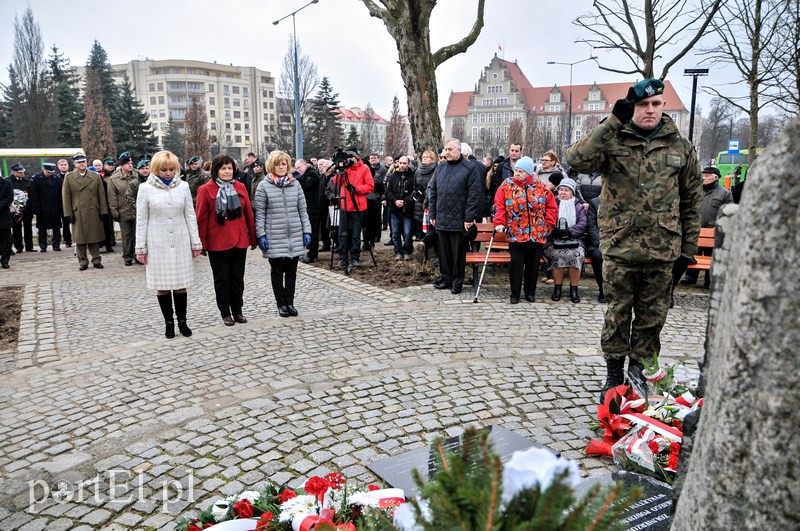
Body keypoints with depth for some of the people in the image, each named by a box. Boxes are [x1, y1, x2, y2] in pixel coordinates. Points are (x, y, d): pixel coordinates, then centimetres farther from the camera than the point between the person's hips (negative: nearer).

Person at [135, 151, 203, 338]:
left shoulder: (183, 186, 2)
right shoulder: (145, 188, -2)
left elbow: (190, 216, 5)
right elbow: (141, 220, 0)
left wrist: (196, 242, 3)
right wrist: (141, 247, -2)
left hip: (180, 243, 1)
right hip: (157, 244, -1)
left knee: (181, 284, 6)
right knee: (162, 285, 5)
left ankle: (182, 321, 19)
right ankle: (169, 322, 18)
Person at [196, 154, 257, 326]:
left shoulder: (240, 187, 5)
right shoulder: (206, 190, -5)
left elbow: (248, 213, 8)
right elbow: (201, 218, -4)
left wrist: (253, 237, 9)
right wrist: (202, 242, -5)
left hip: (239, 241, 3)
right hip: (217, 243, -3)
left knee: (238, 278, 11)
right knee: (222, 279, 7)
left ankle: (237, 311, 23)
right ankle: (225, 313, 18)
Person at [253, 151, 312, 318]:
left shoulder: (295, 185, 7)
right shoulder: (264, 186, -2)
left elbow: (302, 210, 9)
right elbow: (260, 213, -2)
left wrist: (307, 231, 3)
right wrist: (261, 235, -8)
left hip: (295, 237, 3)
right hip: (274, 238, -2)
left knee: (291, 271, 8)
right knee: (277, 271, 7)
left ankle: (290, 302, 19)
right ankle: (281, 304, 18)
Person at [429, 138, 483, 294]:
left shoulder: (469, 168, -5)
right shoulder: (440, 168, 13)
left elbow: (474, 194, -10)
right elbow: (433, 192, 16)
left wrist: (469, 217, -15)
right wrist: (433, 214, 10)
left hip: (459, 220, -5)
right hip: (442, 219, 5)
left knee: (458, 253, 3)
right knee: (443, 251, 12)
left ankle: (457, 282, 14)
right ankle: (446, 278, 25)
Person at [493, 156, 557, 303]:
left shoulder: (540, 187, 4)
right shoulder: (506, 185, 1)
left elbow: (551, 207, 10)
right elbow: (499, 206, -3)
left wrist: (548, 225, 4)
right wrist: (499, 223, -14)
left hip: (537, 234, 2)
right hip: (515, 234, -2)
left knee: (533, 263, 9)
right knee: (516, 262, -3)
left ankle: (530, 292, 24)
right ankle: (515, 293, 10)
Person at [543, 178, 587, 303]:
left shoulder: (578, 207, 19)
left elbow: (582, 225, 3)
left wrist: (569, 231, -15)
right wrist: (555, 231, -17)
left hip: (574, 240, 1)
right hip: (554, 241, -1)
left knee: (576, 254, -31)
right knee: (557, 254, -33)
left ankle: (574, 289, -19)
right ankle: (557, 288, -20)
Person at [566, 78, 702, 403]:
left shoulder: (680, 147, 7)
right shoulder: (612, 141, -1)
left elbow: (692, 200, 12)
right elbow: (577, 160, -20)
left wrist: (688, 247, 9)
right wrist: (613, 122, -20)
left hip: (662, 249, 2)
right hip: (620, 246, -2)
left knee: (653, 315, 12)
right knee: (618, 312, 8)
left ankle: (639, 369, 29)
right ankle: (614, 373, 22)